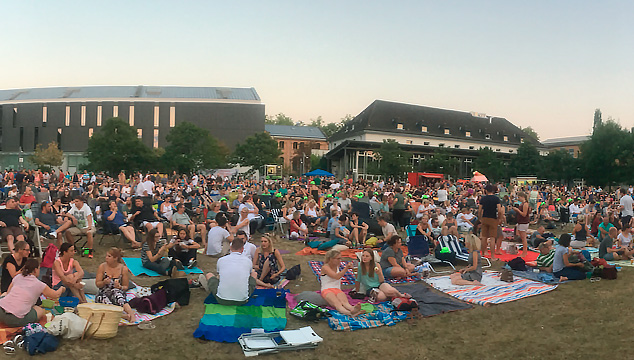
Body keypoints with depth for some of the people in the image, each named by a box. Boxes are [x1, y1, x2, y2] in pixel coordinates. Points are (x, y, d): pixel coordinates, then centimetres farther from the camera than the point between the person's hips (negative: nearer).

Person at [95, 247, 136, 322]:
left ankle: (131, 313, -56)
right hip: (103, 294, 2)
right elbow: (97, 284, 4)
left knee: (115, 291, -38)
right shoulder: (102, 266, 0)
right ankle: (125, 315, -52)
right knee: (104, 299, -35)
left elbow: (126, 287, 4)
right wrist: (104, 282, -17)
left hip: (118, 293, -2)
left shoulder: (123, 269, -3)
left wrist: (120, 287, -19)